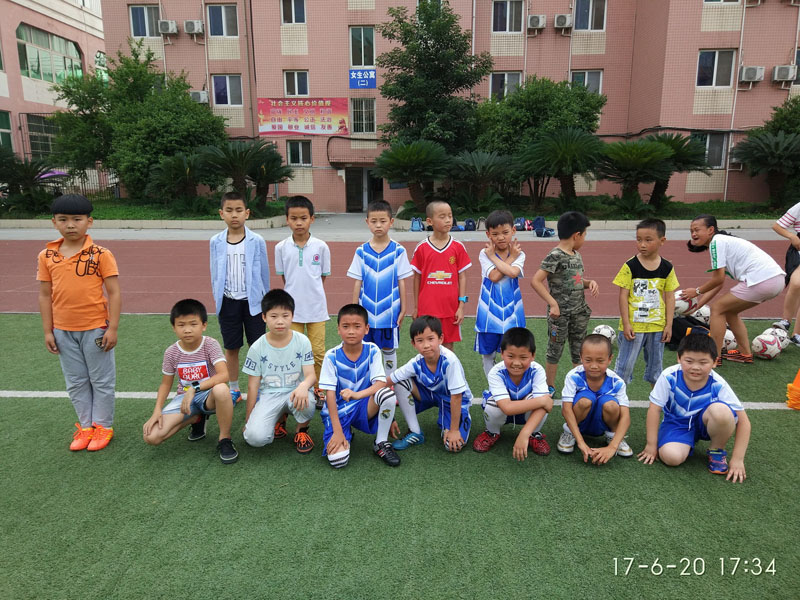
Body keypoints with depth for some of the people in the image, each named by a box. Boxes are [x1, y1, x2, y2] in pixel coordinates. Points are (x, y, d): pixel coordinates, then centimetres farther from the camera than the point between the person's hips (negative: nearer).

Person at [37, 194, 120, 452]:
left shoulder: (101, 254, -10)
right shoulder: (46, 256, 1)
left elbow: (113, 293, -9)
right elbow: (45, 295, 5)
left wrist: (112, 328, -12)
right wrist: (48, 331, 4)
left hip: (95, 329, -4)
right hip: (63, 331, 4)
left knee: (101, 380, 9)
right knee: (75, 382, 15)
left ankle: (103, 426, 25)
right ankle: (86, 426, 30)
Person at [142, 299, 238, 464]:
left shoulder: (210, 344, -16)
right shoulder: (171, 352, -5)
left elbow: (224, 375, -29)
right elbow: (166, 384, 6)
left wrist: (194, 388, -34)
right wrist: (157, 411, -7)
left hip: (207, 396, -4)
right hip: (184, 397, 4)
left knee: (221, 390, -42)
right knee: (151, 437, -16)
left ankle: (224, 439, -17)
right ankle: (197, 418, 11)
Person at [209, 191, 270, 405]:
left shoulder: (257, 241, -7)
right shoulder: (215, 242, -1)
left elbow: (264, 272, 0)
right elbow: (215, 274, 7)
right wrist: (217, 300, 6)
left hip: (252, 301, -2)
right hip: (228, 302, 2)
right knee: (231, 348, 12)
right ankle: (233, 389, 26)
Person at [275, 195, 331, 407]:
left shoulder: (321, 247, -5)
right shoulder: (281, 247, -2)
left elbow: (323, 277, 5)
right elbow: (283, 278, 7)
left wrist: (312, 293, 2)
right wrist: (295, 293, 3)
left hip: (316, 309, 0)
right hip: (292, 309, 1)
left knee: (318, 353, 8)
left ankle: (319, 390, 25)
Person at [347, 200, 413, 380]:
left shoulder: (398, 250, -5)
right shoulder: (361, 251, -1)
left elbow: (401, 282, -1)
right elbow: (357, 282, 3)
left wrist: (403, 309, -1)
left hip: (390, 311, -1)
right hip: (367, 311, 2)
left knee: (389, 349, 10)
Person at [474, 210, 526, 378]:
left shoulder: (519, 254, -1)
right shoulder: (484, 253, -4)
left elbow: (513, 272, -22)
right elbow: (494, 276, -19)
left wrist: (493, 256, -14)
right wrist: (511, 257, -14)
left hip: (511, 308, 0)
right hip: (490, 308, 0)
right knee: (487, 352, 10)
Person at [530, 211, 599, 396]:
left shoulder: (576, 255, 8)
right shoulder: (555, 256, -17)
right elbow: (535, 281, -22)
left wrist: (590, 282, 0)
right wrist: (553, 303, -24)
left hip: (579, 312, 7)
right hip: (560, 313, -7)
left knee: (579, 352, 15)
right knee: (555, 351, 8)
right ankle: (550, 386, 24)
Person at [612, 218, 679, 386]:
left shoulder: (667, 268, 0)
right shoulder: (630, 266, -9)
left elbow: (669, 297, 4)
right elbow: (623, 295, -9)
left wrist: (669, 325, 1)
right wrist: (626, 324, -12)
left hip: (657, 326, 3)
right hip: (633, 326, -3)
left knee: (655, 365, 16)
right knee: (624, 365, 2)